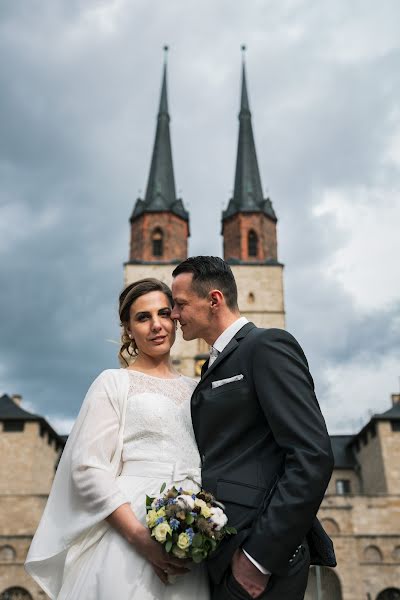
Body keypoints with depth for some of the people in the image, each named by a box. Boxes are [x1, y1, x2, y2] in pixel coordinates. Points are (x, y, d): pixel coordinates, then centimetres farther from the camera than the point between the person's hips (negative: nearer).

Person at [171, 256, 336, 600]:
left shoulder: (268, 345, -10)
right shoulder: (217, 366, 16)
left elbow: (313, 456, -19)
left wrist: (259, 556, -19)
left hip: (264, 553, -8)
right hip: (222, 554, 8)